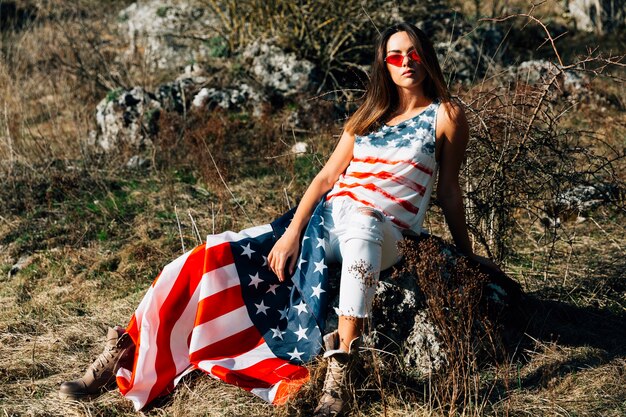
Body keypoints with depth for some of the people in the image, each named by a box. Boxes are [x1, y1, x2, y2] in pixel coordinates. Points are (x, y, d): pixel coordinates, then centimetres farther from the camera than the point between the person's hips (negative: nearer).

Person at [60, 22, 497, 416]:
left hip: (383, 233, -4)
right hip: (326, 219, 5)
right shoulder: (370, 116, 18)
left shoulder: (444, 115, 6)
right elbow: (327, 176, 9)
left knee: (361, 221, -45)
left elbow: (450, 189, 10)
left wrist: (466, 253, 12)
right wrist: (293, 232, -5)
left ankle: (339, 373, -47)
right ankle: (125, 349, -7)